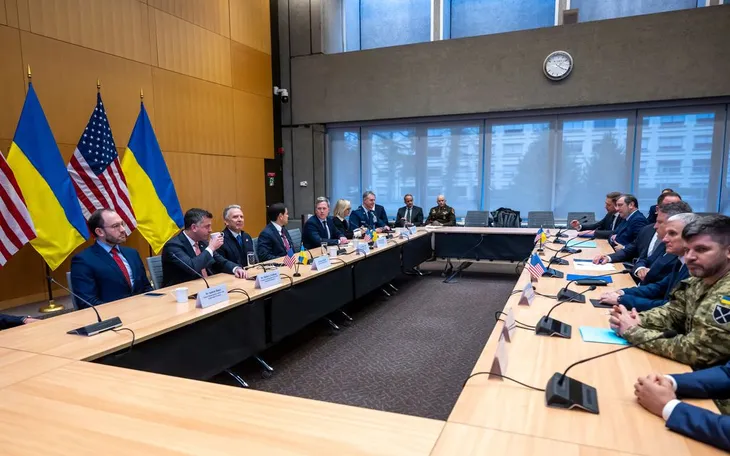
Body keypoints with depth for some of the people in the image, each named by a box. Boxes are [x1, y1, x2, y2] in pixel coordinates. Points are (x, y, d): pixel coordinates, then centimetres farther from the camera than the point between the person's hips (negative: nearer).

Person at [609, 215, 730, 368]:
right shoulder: (699, 280, 0)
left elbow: (695, 352, -27)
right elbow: (672, 313, 5)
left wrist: (633, 332, -19)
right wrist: (636, 319, -15)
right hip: (690, 367, 6)